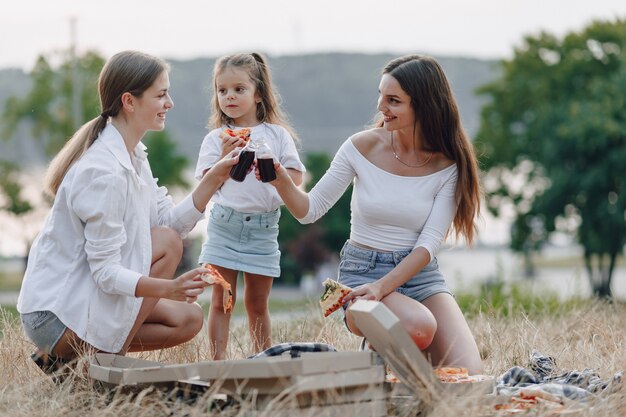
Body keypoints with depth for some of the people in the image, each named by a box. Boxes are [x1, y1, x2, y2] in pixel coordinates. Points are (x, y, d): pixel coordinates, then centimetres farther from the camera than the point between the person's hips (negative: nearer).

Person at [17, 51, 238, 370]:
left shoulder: (132, 155, 6)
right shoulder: (104, 172, -25)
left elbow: (172, 221, 2)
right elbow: (105, 272, -26)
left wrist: (214, 178, -8)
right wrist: (169, 288, -39)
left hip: (77, 294, 10)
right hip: (54, 314, -10)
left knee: (188, 320, 7)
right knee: (166, 243, -17)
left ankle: (73, 354, 10)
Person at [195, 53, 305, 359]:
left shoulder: (277, 134, 5)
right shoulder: (215, 138, 4)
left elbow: (296, 177, 1)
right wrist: (225, 158, -15)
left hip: (263, 227, 1)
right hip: (224, 224, 0)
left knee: (258, 302, 10)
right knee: (221, 301, 1)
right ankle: (218, 361, 3)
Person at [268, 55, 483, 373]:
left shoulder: (446, 165, -5)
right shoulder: (362, 147, -5)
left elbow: (429, 243, -10)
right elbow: (309, 210, -1)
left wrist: (381, 287, -24)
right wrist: (281, 181, -22)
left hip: (420, 273, 2)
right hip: (363, 270, -2)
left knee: (468, 373, -18)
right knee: (420, 328, -34)